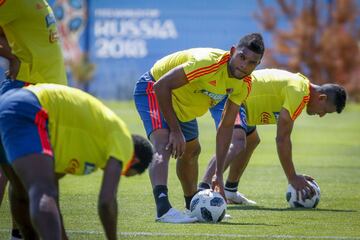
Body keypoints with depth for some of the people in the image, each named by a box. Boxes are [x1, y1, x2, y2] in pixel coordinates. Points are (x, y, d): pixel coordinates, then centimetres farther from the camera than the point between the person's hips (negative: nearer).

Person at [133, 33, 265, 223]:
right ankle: (163, 207, -48)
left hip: (183, 104, 9)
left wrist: (219, 175, -8)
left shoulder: (243, 85, -11)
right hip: (153, 91, -9)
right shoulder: (208, 62, -36)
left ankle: (193, 206, 47)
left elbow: (226, 126, -4)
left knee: (191, 150, 25)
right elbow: (161, 85, -35)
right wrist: (175, 130, -33)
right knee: (164, 146, -31)